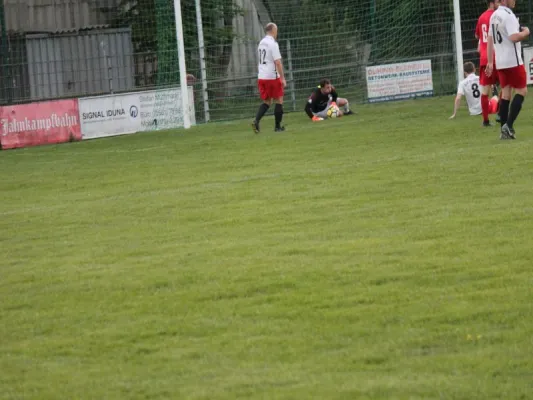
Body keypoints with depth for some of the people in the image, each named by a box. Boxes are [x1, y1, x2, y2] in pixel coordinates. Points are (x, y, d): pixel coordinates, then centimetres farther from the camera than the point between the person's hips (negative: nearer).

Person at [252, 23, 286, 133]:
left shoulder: (261, 43, 12)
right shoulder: (273, 44, -12)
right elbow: (278, 62, -17)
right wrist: (282, 78, -15)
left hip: (261, 77, 7)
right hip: (272, 77, -7)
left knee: (266, 102, 12)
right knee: (279, 101, 6)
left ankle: (256, 121, -9)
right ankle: (278, 126, 8)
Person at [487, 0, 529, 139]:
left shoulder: (494, 16, 12)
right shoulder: (508, 15, -16)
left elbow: (490, 40, 16)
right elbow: (514, 37, -26)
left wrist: (490, 62, 20)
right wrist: (525, 32, -6)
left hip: (500, 62, 8)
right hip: (513, 61, -8)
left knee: (506, 94, 10)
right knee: (521, 91, -1)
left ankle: (504, 131, 7)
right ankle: (508, 125, -11)